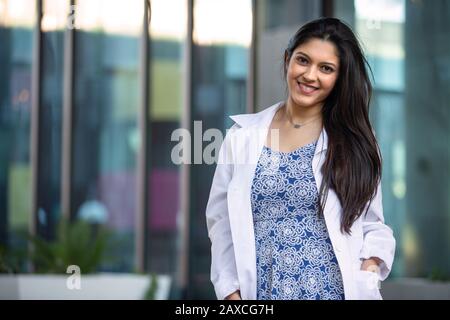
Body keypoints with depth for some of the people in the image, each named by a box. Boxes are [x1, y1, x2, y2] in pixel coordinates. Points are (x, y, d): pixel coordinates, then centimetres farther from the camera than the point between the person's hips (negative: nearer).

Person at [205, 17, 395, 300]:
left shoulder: (355, 141, 2)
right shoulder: (243, 136, 3)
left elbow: (372, 225, 4)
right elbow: (222, 222, 4)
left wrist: (370, 265, -14)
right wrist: (231, 291, -4)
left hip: (333, 289, -1)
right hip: (262, 292, 1)